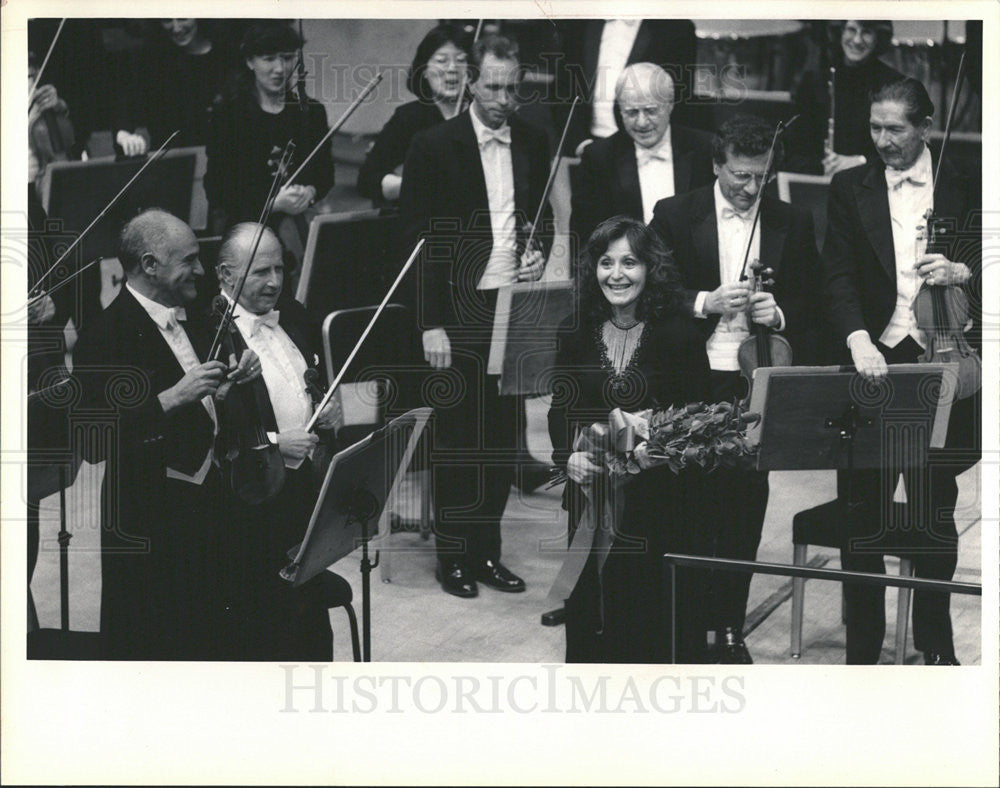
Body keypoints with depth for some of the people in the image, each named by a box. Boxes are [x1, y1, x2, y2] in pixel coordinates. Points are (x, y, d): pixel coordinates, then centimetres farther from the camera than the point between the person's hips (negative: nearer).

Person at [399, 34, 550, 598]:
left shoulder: (534, 144, 8)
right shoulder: (435, 147, -6)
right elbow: (417, 239, -7)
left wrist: (539, 253, -2)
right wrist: (431, 325, -12)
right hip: (460, 312, -4)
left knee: (504, 437, 8)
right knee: (459, 435, 1)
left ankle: (488, 551, 18)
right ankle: (454, 556, 10)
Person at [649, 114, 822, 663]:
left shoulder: (793, 224, 8)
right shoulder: (676, 216, 2)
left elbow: (811, 305, 11)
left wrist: (778, 313, -10)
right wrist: (706, 302, -14)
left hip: (758, 385, 2)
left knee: (744, 505, 3)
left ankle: (730, 628, 13)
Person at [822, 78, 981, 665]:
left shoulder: (966, 187, 7)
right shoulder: (851, 189, 7)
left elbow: (984, 263, 4)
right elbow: (839, 275, -2)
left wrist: (960, 272, -19)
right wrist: (859, 342, -19)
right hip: (874, 361, 0)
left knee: (936, 512, 6)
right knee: (865, 515, 0)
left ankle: (936, 645, 21)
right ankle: (863, 650, 9)